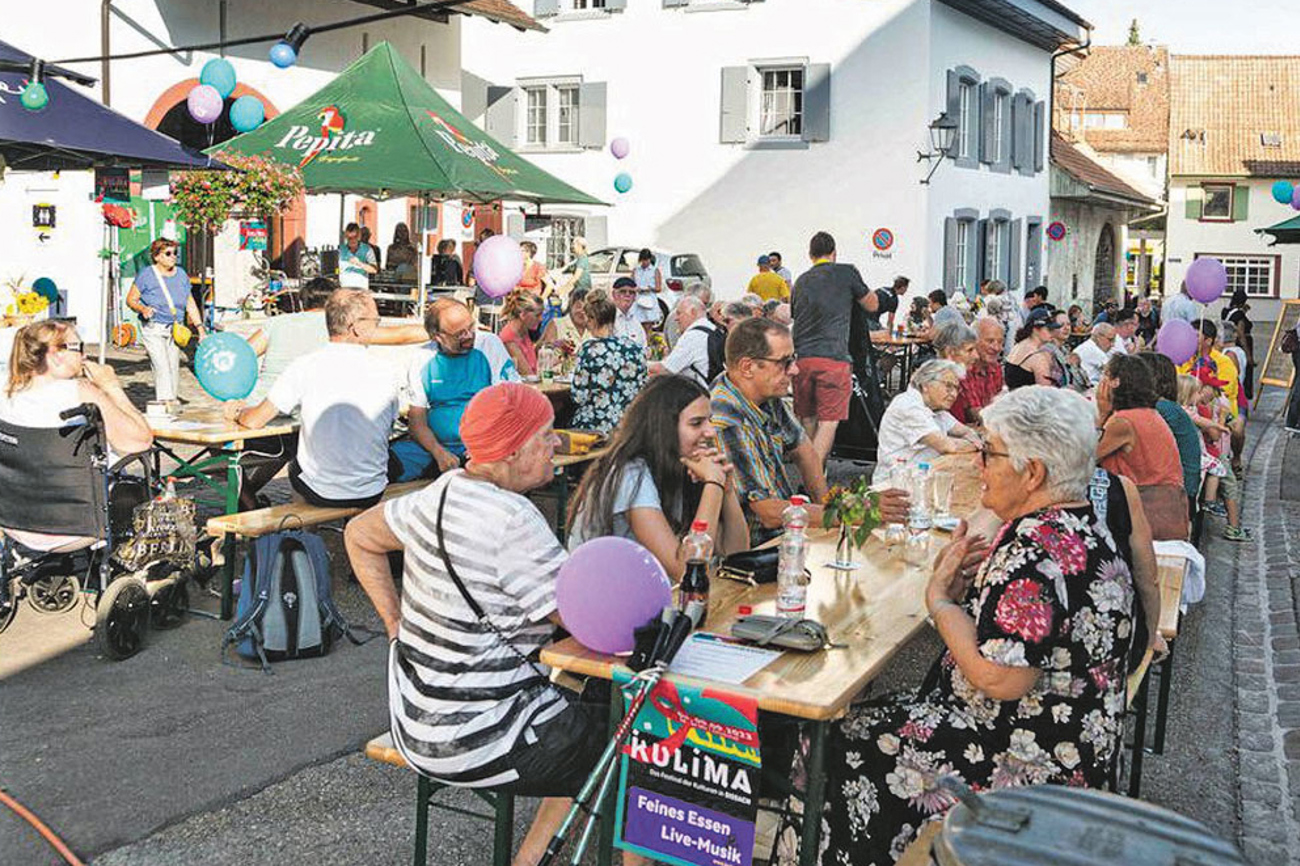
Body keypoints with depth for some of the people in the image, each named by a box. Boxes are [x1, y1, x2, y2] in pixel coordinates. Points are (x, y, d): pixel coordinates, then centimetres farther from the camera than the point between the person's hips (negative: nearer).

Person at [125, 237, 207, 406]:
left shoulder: (181, 274, 7)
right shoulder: (146, 275, -7)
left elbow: (190, 304, 12)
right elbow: (131, 299, -1)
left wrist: (200, 328, 6)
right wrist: (142, 309, -23)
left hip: (175, 329, 5)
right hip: (153, 330, -5)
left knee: (174, 366, 8)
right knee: (161, 366, -15)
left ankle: (173, 398, 21)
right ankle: (165, 400, -15)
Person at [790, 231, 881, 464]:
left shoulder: (800, 281, 17)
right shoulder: (846, 272, 3)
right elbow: (872, 306, 13)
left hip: (801, 357, 5)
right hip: (833, 357, -5)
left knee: (807, 419, 15)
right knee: (828, 421, -3)